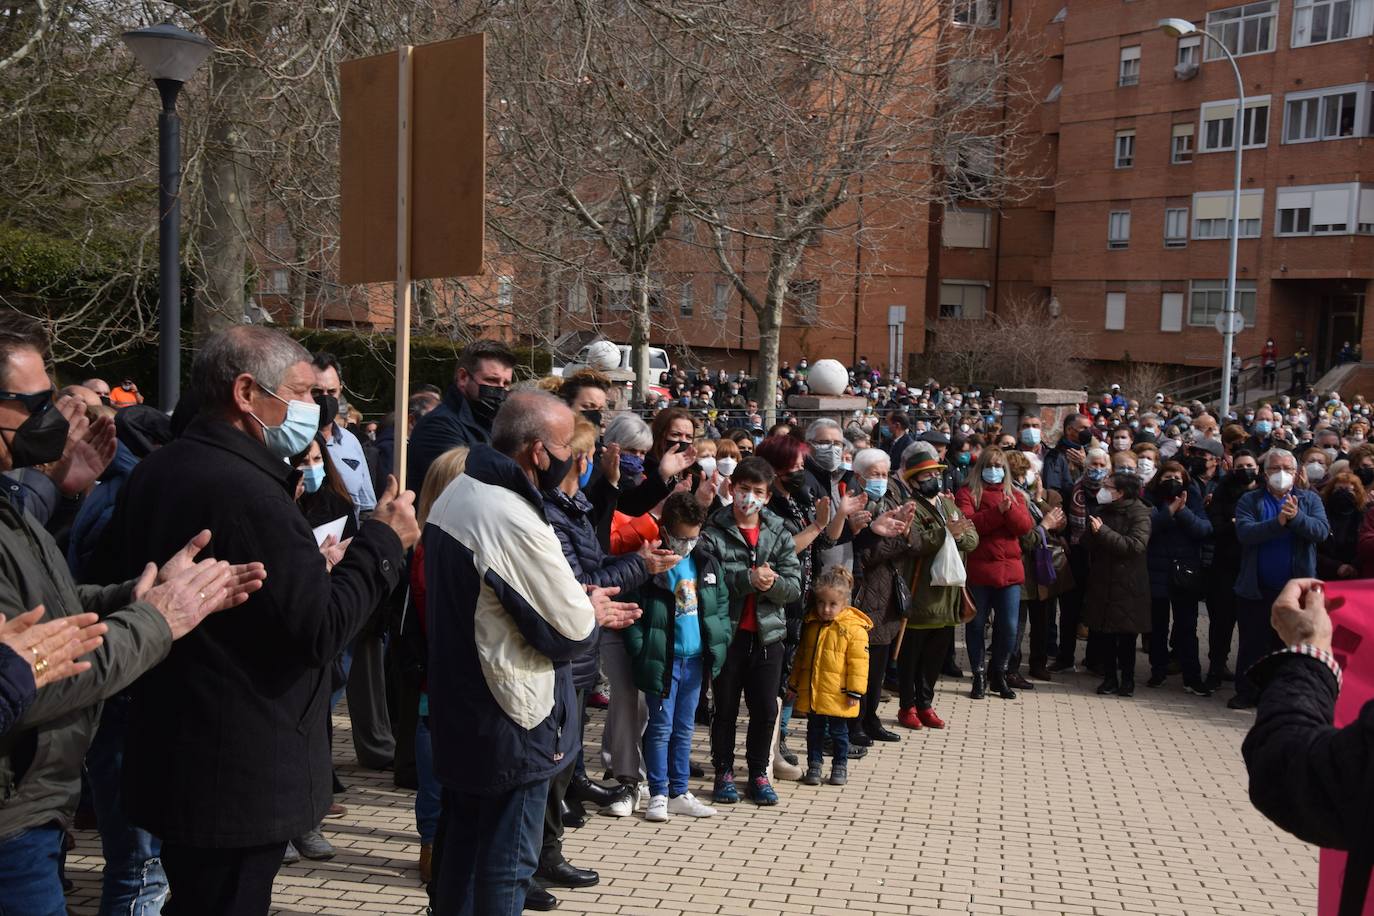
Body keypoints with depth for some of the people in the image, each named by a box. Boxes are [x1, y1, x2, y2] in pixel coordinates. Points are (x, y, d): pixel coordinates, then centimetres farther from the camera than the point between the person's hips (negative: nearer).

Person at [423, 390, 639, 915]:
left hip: (456, 709, 9)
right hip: (510, 720, -9)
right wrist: (592, 613, 2)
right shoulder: (516, 522, -26)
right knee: (508, 862, 5)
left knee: (460, 839, 20)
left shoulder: (455, 495, 4)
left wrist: (577, 603, 6)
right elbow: (571, 633, -20)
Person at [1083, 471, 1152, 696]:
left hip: (1128, 586, -5)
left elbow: (1136, 545, -22)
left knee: (1127, 636, 3)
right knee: (1104, 634, 6)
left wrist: (1103, 532, -22)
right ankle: (1109, 678, 16)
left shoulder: (1139, 513, -8)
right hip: (1102, 583, 5)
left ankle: (1127, 679, 14)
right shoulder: (1101, 511, 12)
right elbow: (1088, 541, 13)